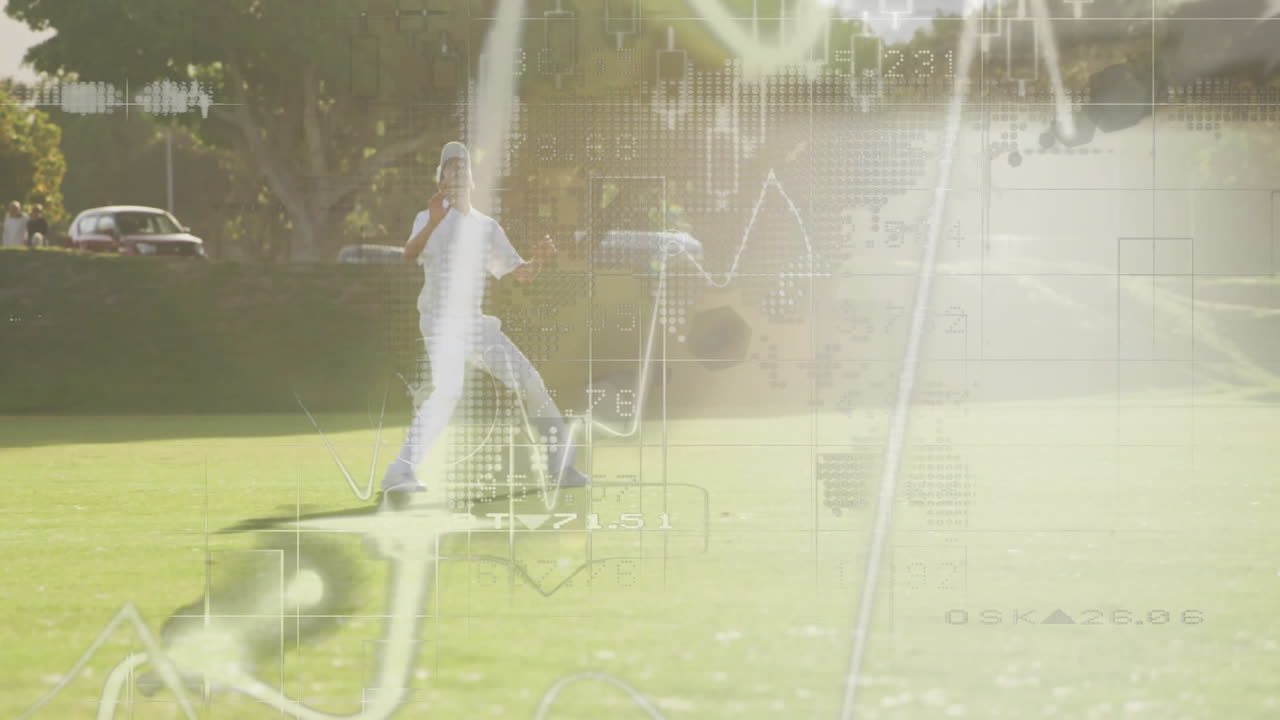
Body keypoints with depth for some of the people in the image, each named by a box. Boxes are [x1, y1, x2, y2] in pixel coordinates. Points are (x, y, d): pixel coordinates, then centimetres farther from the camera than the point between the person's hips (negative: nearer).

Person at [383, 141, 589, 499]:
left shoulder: (487, 227, 14)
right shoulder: (430, 219, -1)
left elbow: (521, 274, 14)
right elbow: (409, 254, -21)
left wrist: (538, 259, -9)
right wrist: (432, 223, -39)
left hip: (477, 324, 6)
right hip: (441, 322, -6)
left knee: (530, 384, 4)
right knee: (448, 389, -28)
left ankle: (562, 466, 18)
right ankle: (400, 472, -33)